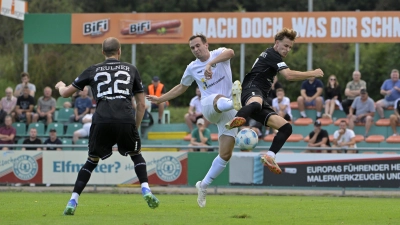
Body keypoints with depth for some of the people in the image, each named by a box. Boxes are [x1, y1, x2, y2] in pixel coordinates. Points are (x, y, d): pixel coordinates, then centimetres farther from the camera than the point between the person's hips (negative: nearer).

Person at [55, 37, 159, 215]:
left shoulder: (93, 70, 20)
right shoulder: (131, 69, 22)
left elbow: (65, 93, 27)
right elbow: (141, 104, 21)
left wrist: (60, 86, 51)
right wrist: (136, 127, 31)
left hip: (101, 121, 0)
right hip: (126, 120, 0)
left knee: (92, 161, 17)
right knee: (136, 155, 23)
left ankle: (72, 202, 8)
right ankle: (146, 191, 3)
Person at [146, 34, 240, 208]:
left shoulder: (218, 54, 4)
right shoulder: (192, 68, 13)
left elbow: (230, 53, -22)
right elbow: (181, 87, 32)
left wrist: (210, 64, -36)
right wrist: (160, 99, 34)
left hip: (227, 114, 0)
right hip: (209, 107, 0)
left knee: (226, 154, -6)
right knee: (220, 100, -40)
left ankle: (203, 185, 9)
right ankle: (233, 102, -78)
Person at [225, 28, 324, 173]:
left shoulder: (270, 56, 30)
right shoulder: (272, 54, 0)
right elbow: (289, 75, -13)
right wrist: (313, 74, -6)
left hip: (261, 101, 10)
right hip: (252, 90, -10)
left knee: (286, 128, 2)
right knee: (256, 104, -47)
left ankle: (269, 157, -10)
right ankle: (235, 120, -74)